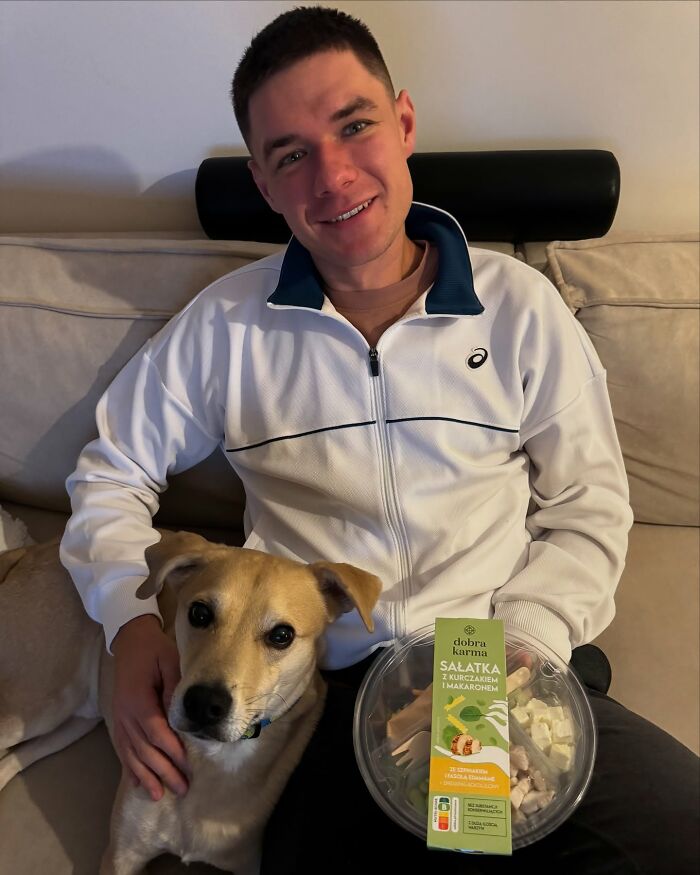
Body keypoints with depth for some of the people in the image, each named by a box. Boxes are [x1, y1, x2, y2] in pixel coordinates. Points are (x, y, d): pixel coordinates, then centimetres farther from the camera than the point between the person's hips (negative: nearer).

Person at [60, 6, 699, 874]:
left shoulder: (521, 307, 2)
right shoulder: (224, 326, 2)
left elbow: (588, 512, 6)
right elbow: (112, 475, 11)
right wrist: (132, 623, -6)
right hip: (320, 691, 0)